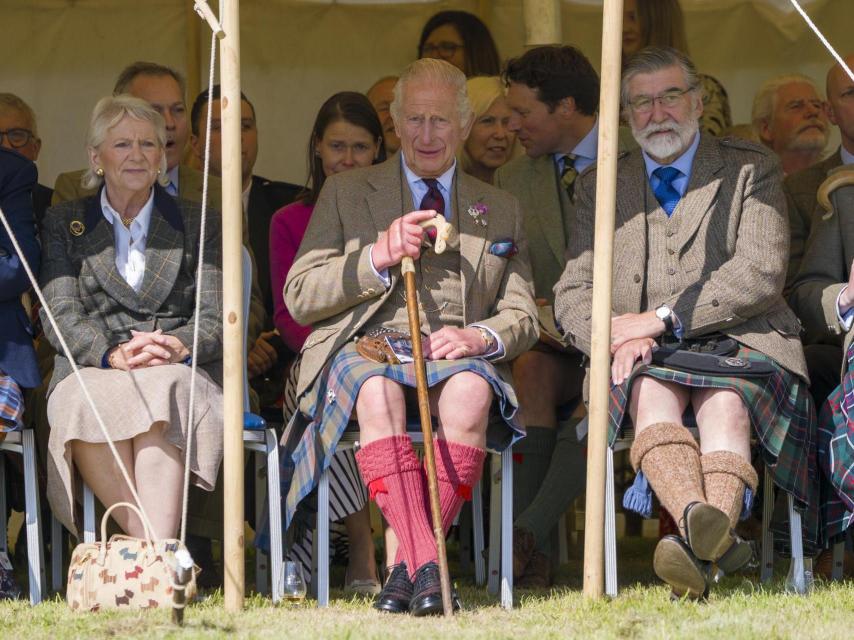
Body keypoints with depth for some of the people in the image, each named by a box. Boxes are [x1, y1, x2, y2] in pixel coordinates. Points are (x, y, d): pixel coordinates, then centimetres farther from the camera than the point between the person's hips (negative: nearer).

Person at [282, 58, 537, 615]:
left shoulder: (500, 211, 23)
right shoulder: (346, 194, 17)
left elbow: (521, 315, 16)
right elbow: (300, 296, 8)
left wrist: (480, 337, -8)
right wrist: (378, 257, -7)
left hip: (455, 353, 1)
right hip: (368, 345, -1)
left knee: (470, 392, -37)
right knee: (377, 392, -39)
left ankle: (410, 566, -35)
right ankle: (427, 567, -45)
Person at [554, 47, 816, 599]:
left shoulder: (751, 170, 14)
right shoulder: (601, 186, 22)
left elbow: (760, 274, -1)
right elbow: (574, 292, 13)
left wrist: (662, 319, -11)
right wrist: (620, 338, -11)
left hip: (739, 343, -2)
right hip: (644, 359, 2)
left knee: (725, 403, -37)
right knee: (651, 394, -36)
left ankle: (698, 547, -65)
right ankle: (712, 536, -60)